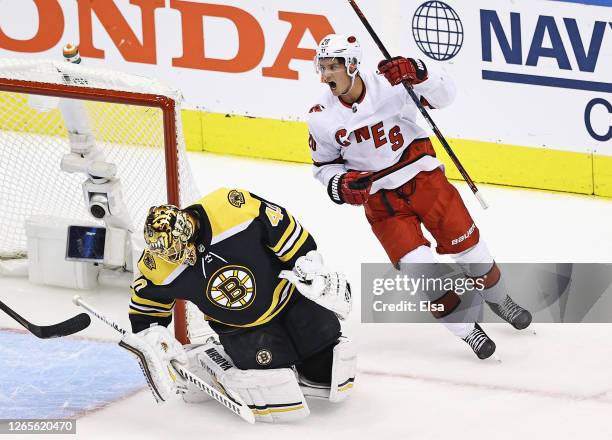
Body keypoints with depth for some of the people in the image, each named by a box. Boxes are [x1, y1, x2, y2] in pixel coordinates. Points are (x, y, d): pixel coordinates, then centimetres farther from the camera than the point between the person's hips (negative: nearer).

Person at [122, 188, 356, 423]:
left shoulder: (233, 209, -33)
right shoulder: (156, 268, -22)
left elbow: (284, 228, -18)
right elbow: (145, 312, -3)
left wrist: (311, 267, -16)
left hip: (290, 295, 0)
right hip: (241, 327, 0)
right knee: (277, 398, -18)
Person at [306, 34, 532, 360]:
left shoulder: (390, 83, -17)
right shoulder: (322, 118, -9)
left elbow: (442, 97, -14)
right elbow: (324, 165, 5)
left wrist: (417, 74, -32)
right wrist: (342, 185, -15)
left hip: (425, 180, 0)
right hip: (380, 200, 1)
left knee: (467, 245, 8)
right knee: (418, 267, -11)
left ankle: (497, 298, 37)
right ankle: (466, 329, 7)